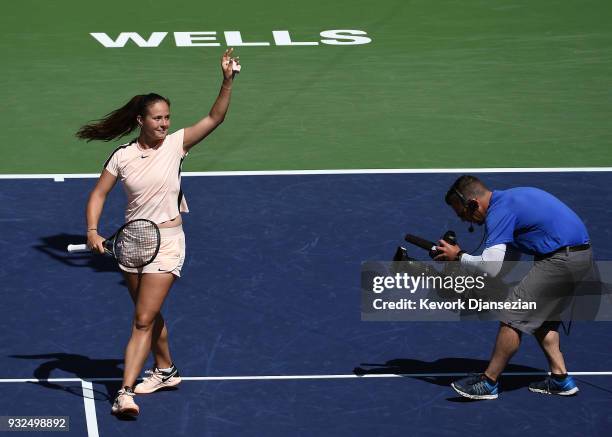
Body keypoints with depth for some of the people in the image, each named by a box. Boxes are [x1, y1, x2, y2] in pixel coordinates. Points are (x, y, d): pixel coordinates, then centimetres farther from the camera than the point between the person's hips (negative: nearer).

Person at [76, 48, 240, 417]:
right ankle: (166, 370, 40)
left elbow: (215, 117, -13)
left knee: (143, 320, -10)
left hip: (167, 241, -4)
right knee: (149, 315, 19)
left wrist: (228, 80, -26)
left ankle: (126, 392, -14)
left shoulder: (175, 145, -7)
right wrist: (93, 231, -11)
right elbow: (98, 195, 4)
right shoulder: (122, 157, -2)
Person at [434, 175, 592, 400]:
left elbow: (491, 266, -25)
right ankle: (560, 378, 20)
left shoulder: (500, 211, -15)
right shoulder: (508, 197, 16)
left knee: (514, 316, -5)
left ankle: (488, 383, 0)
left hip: (562, 259, -10)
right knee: (540, 316, 21)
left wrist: (458, 256, -9)